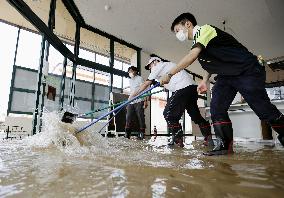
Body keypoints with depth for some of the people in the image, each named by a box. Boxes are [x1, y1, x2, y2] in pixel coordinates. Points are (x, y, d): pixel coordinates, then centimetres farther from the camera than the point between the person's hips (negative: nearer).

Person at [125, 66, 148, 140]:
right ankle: (127, 134, 8)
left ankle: (141, 133, 5)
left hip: (139, 101, -6)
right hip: (131, 102, 7)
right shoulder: (130, 81, 22)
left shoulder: (139, 78, 1)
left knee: (140, 117, -4)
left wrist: (145, 101, -15)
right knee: (128, 118, 2)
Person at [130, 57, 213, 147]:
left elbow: (146, 84, 8)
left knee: (169, 114, -4)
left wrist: (134, 94, 14)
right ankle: (209, 138, 20)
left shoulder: (158, 66, 7)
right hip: (193, 87, 9)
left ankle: (177, 140, -1)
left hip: (183, 88, -9)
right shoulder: (168, 65, 32)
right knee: (195, 114, 15)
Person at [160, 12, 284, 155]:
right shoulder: (197, 42, 12)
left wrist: (169, 74, -25)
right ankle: (225, 144, -1)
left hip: (247, 71, -8)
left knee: (263, 109, -4)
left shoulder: (204, 29, -15)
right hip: (226, 76, 8)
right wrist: (204, 80, 6)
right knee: (216, 107, -6)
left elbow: (192, 56, -29)